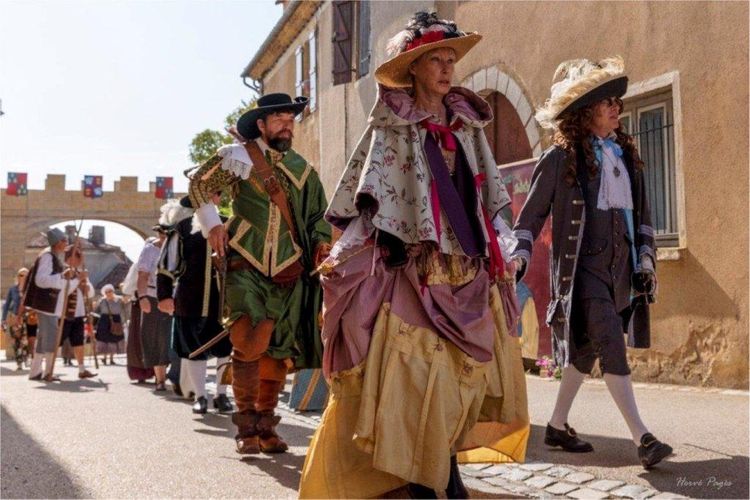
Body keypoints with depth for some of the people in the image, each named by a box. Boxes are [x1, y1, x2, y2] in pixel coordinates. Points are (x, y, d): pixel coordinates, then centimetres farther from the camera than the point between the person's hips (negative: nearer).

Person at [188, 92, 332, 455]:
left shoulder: (302, 168, 14)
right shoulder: (237, 156, 2)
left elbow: (318, 214, 21)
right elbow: (199, 184, 10)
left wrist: (321, 242, 3)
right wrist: (212, 225, -2)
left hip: (288, 271, 4)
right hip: (247, 266, -4)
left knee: (279, 350, 5)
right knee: (251, 341, -17)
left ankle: (266, 427, 18)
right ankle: (247, 427, -4)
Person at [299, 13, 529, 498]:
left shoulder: (467, 123, 15)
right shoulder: (392, 125, 1)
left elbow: (488, 192, 18)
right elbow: (370, 193, -4)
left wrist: (496, 247, 12)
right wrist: (386, 236, -13)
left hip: (467, 264, 6)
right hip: (414, 263, -5)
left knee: (468, 365, 5)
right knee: (416, 368, -8)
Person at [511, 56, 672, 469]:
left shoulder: (626, 153, 15)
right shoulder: (561, 157, -3)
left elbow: (641, 212, 19)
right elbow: (532, 213, 0)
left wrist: (645, 258, 11)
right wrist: (519, 256, -10)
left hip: (620, 266, 7)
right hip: (582, 265, -6)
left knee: (586, 349, 12)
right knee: (611, 347, -14)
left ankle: (558, 426, 25)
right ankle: (642, 439, -13)